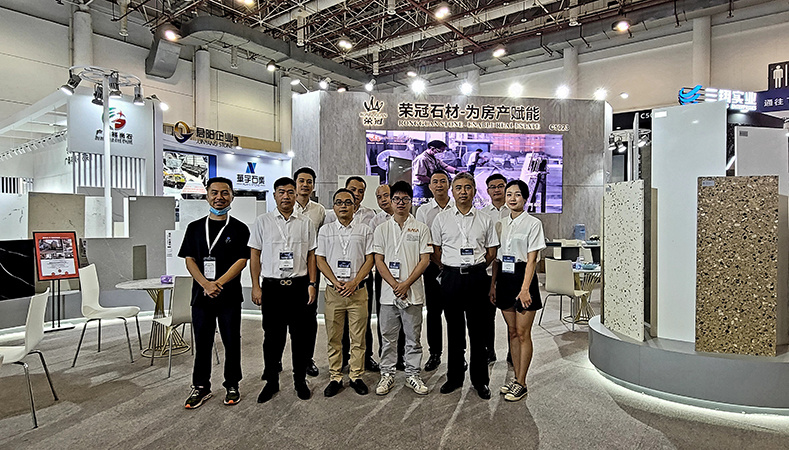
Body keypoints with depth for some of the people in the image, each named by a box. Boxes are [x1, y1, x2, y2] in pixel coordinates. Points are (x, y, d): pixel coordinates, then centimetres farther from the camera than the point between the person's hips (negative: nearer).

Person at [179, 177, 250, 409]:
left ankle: (232, 386, 22)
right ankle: (201, 387, 25)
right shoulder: (195, 227, 9)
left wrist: (218, 283, -17)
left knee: (232, 342, 7)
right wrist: (205, 284, -13)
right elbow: (189, 259, 3)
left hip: (230, 296, -2)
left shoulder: (239, 229, 1)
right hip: (201, 294, 2)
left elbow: (241, 261, -7)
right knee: (202, 342, 11)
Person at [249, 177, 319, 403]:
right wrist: (256, 286, -3)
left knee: (301, 335, 7)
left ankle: (300, 380, 23)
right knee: (273, 336, 8)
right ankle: (271, 381, 24)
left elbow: (311, 256, 8)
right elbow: (255, 255, 3)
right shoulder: (263, 221, 4)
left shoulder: (305, 223, 7)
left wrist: (312, 284, 1)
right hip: (272, 286, -1)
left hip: (300, 285, 1)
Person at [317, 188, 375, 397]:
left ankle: (356, 376, 20)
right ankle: (335, 377, 20)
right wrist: (336, 282, -9)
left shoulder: (365, 230, 5)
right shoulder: (325, 230, 8)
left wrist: (354, 282, -11)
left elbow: (369, 260, 1)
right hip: (333, 291, 1)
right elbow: (320, 260, 4)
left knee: (358, 337, 6)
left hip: (358, 290, -1)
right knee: (333, 337, 8)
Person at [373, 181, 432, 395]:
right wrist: (394, 285, -9)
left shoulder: (421, 228, 3)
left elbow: (425, 259, -3)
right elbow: (378, 261, 3)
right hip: (388, 292, 1)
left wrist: (406, 284, -12)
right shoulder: (382, 229, 7)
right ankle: (387, 374, 23)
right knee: (388, 336, 9)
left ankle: (413, 374, 23)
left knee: (413, 337, 8)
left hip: (413, 292, -1)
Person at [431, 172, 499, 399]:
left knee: (478, 330, 5)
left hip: (477, 276, 0)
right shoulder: (441, 219, 4)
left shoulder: (485, 220, 5)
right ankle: (454, 377, 23)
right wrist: (450, 269, 6)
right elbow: (435, 251, 10)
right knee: (454, 330, 9)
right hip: (451, 277, 0)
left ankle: (480, 380, 19)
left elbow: (492, 252, 11)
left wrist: (475, 268, 7)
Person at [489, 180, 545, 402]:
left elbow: (531, 259, -11)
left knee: (523, 333, 0)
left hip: (522, 277, -6)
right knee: (512, 332, 12)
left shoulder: (533, 223, -6)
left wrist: (525, 288, -18)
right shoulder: (501, 224, 11)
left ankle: (521, 383, 11)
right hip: (504, 278, 6)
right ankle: (516, 378, 23)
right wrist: (493, 284, 8)